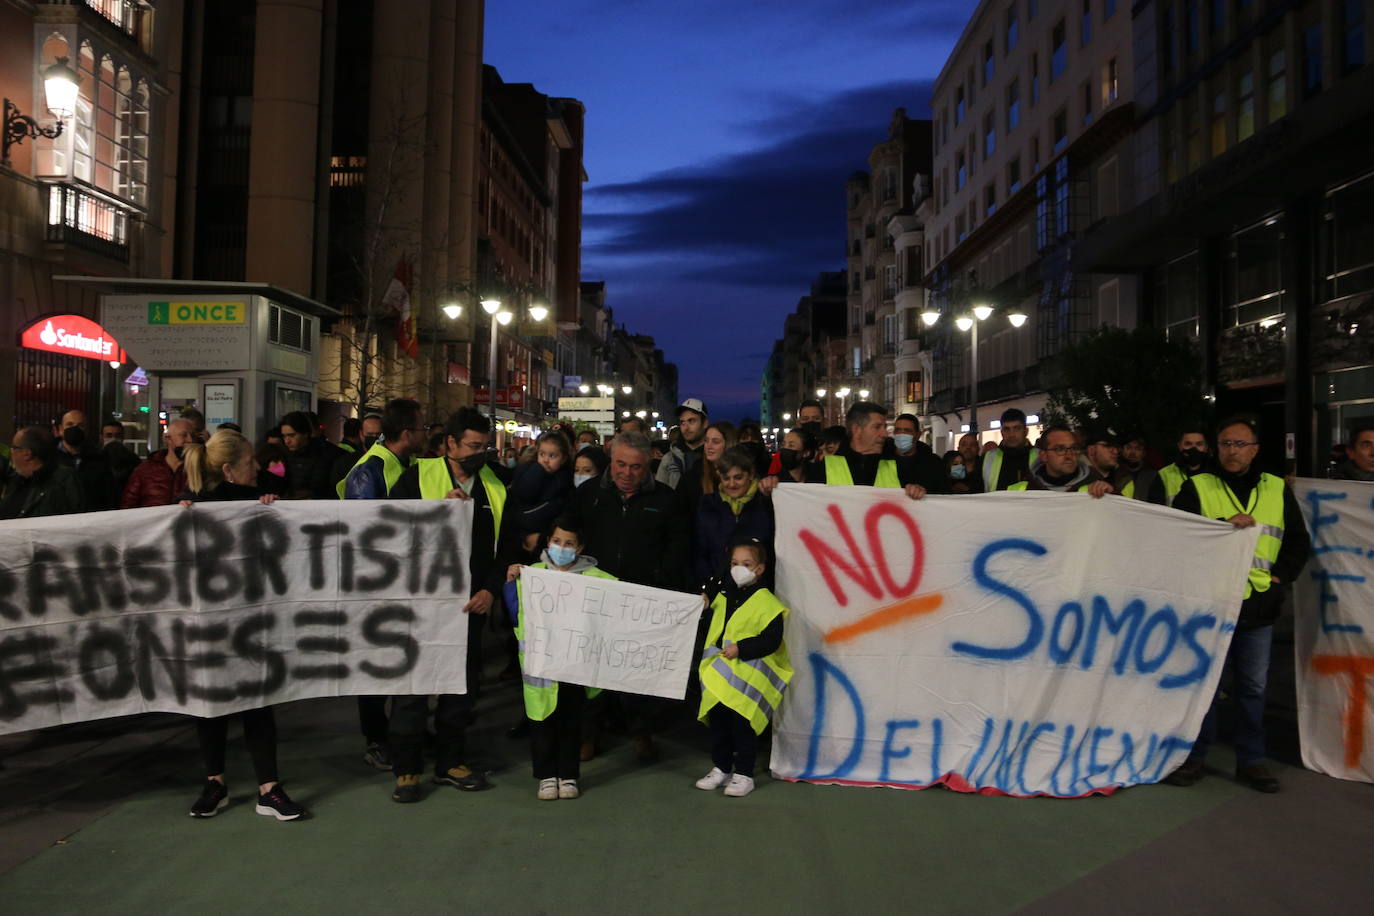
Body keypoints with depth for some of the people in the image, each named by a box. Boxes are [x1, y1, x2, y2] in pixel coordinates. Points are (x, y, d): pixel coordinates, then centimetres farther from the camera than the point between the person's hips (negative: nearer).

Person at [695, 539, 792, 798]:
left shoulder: (766, 602, -12)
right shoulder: (721, 595, 10)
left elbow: (771, 640, -17)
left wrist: (741, 648, -20)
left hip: (748, 679, -6)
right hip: (718, 675, 7)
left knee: (743, 726, 0)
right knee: (718, 723, 13)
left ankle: (744, 775, 13)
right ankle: (721, 769, 27)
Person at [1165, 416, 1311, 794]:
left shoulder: (1278, 490, 10)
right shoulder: (1196, 487, 0)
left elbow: (1298, 541, 14)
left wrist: (1279, 576, 1)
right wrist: (1225, 524, -22)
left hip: (1259, 606, 3)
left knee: (1253, 686, 10)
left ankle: (1251, 761, 22)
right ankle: (1194, 757, 15)